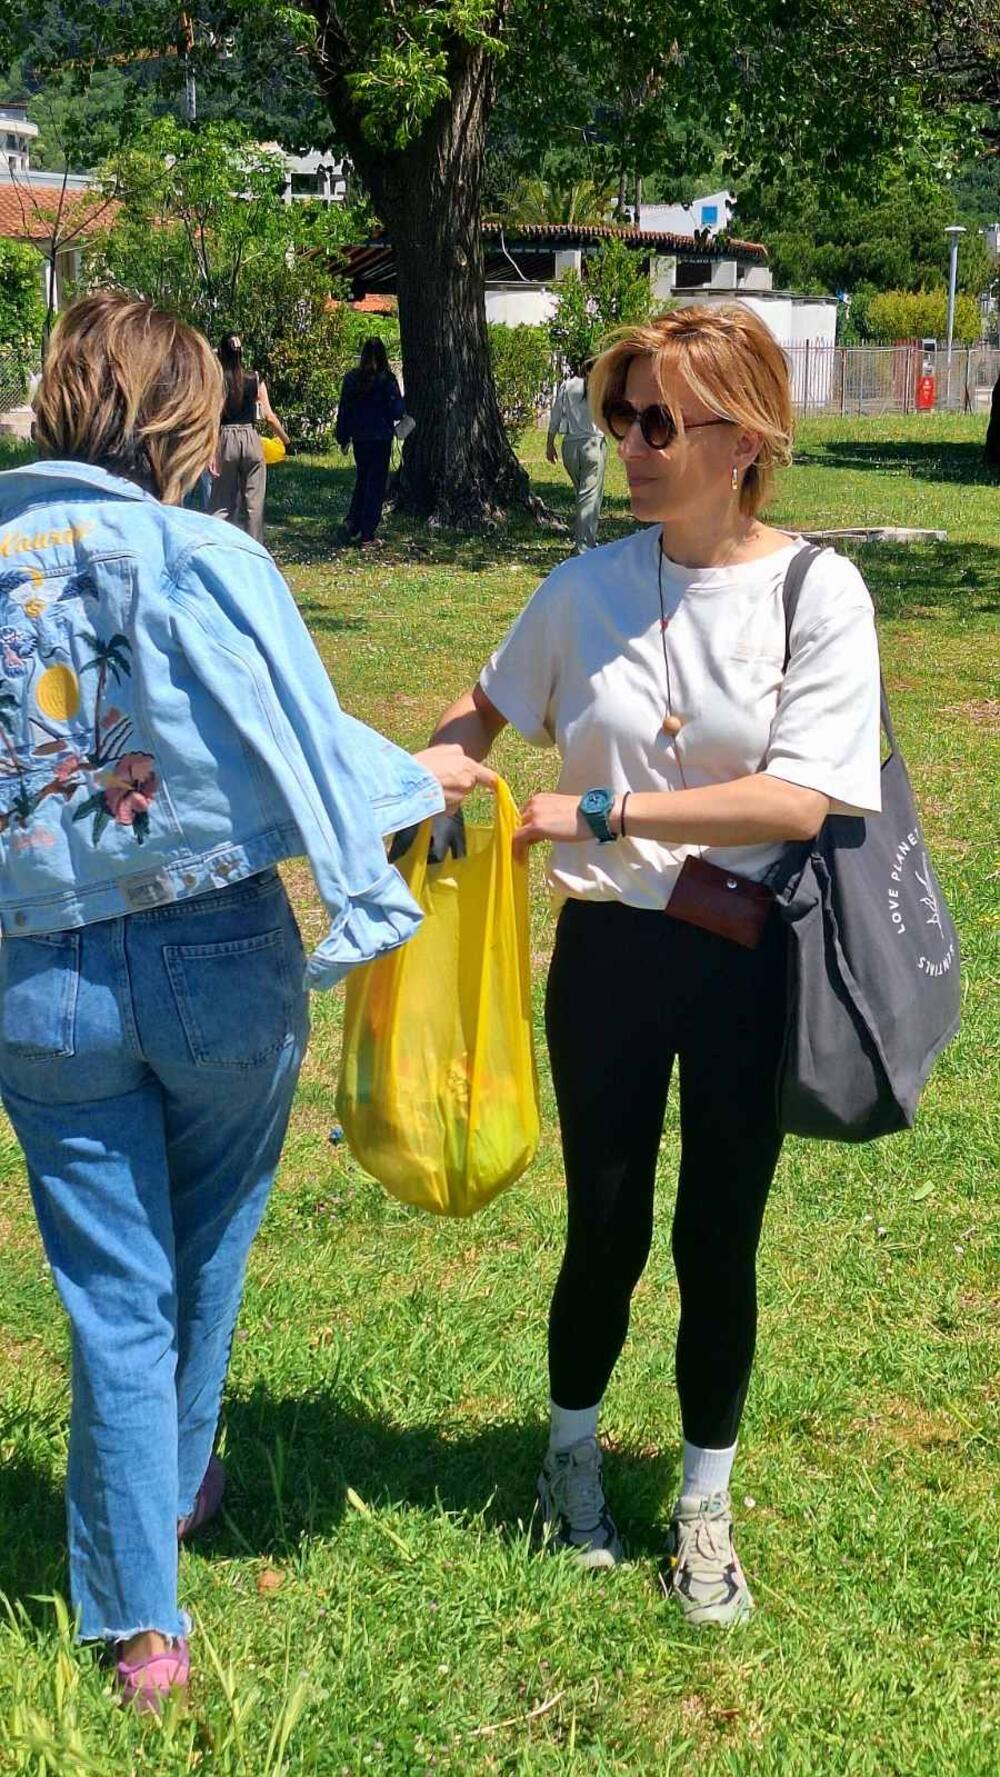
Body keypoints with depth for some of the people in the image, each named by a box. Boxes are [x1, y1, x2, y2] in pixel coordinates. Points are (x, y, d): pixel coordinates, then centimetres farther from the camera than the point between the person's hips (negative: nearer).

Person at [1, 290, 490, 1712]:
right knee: (205, 1258, 23)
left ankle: (141, 1621, 15)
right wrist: (413, 779, 4)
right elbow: (306, 753, -13)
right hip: (219, 967, -2)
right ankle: (181, 1488, 45)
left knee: (116, 1297, 10)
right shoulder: (205, 564, -12)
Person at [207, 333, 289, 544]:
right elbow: (268, 416, 1)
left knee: (221, 503, 4)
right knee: (253, 502, 8)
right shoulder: (255, 380, 2)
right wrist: (286, 439, 14)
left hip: (226, 439, -1)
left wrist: (212, 453, -11)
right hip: (251, 439, 2)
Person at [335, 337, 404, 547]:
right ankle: (367, 536, 4)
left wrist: (343, 437, 14)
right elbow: (397, 410, -9)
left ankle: (351, 524, 6)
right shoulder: (386, 380, -11)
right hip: (381, 438, -4)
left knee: (362, 481, 20)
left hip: (359, 438, 4)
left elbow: (344, 410, 5)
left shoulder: (351, 378, 0)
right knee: (376, 485, 3)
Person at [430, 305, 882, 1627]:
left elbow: (801, 800, -21)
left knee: (719, 1243, 9)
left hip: (750, 960, -2)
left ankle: (706, 1508, 30)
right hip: (609, 952, 2)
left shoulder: (816, 594, -12)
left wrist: (602, 812, -24)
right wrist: (449, 757, -7)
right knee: (606, 1231, 12)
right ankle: (573, 1457, 38)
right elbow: (491, 703, 15)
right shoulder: (588, 590, -2)